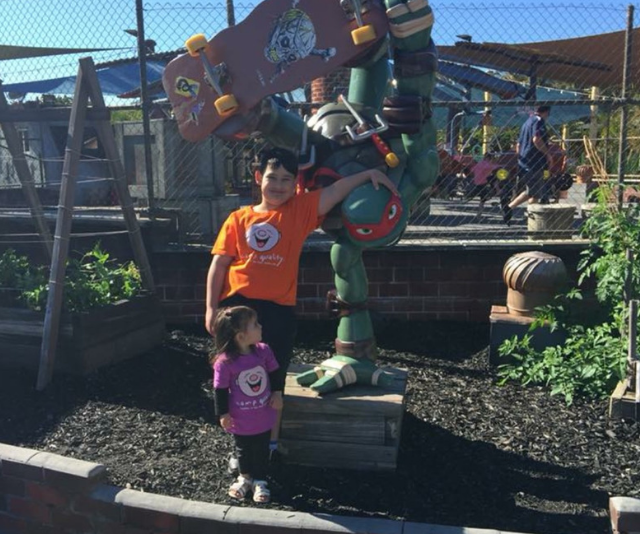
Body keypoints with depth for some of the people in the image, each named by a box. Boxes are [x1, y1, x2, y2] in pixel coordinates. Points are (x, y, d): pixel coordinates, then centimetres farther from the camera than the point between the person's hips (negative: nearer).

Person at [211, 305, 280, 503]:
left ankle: (260, 481, 35)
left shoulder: (263, 351, -13)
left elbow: (274, 374, 3)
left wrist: (276, 394, 3)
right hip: (240, 420, -2)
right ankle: (245, 477, 44)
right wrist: (223, 413, -9)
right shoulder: (225, 362, -25)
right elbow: (220, 390, -14)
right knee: (243, 449, 20)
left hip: (264, 416, 3)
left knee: (261, 450, 16)